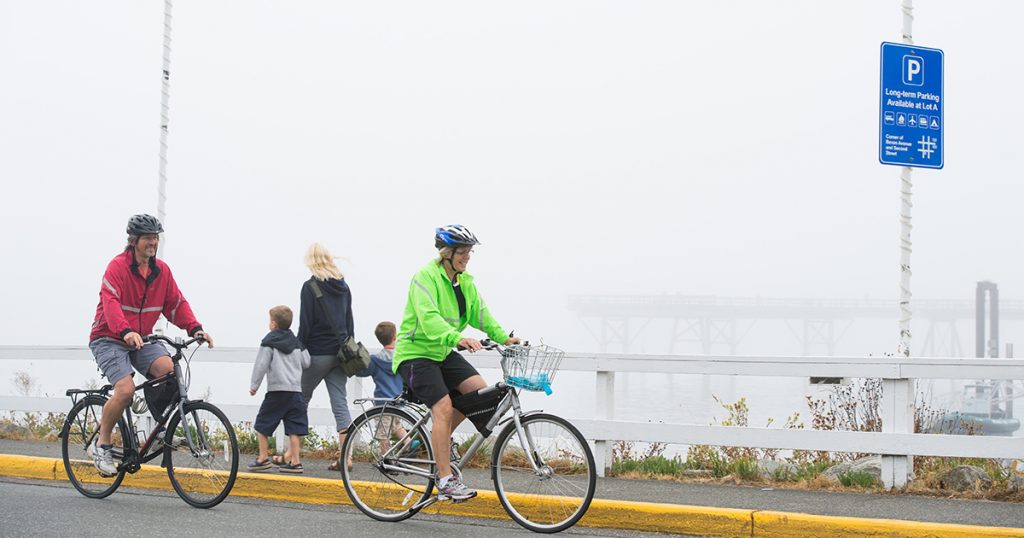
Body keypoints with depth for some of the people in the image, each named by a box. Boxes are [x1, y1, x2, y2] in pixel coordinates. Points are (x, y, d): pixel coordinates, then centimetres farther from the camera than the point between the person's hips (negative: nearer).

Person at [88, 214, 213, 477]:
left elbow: (176, 304, 4)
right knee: (126, 389, -24)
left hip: (141, 339, 5)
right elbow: (111, 302, -30)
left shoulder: (162, 270, 3)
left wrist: (195, 328, -14)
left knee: (168, 369, -24)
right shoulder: (117, 267, -16)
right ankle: (101, 444, -5)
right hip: (109, 339, -5)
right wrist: (126, 331, -48)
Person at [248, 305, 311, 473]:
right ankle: (295, 461, -1)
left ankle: (263, 458, 6)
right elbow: (306, 363, 16)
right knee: (294, 428, 3)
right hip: (295, 389, 5)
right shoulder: (296, 342, 14)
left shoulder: (269, 342, -2)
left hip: (276, 390, -5)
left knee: (262, 424, 7)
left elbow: (261, 365, -5)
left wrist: (254, 385, 4)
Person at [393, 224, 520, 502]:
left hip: (442, 352, 8)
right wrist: (458, 338, -46)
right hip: (415, 352, -8)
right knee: (444, 407, -21)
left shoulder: (465, 282, 8)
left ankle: (441, 438, 11)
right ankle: (445, 480, -18)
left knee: (479, 390, -11)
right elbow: (429, 317, -31)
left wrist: (503, 337, -12)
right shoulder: (426, 276, -18)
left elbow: (480, 314, 4)